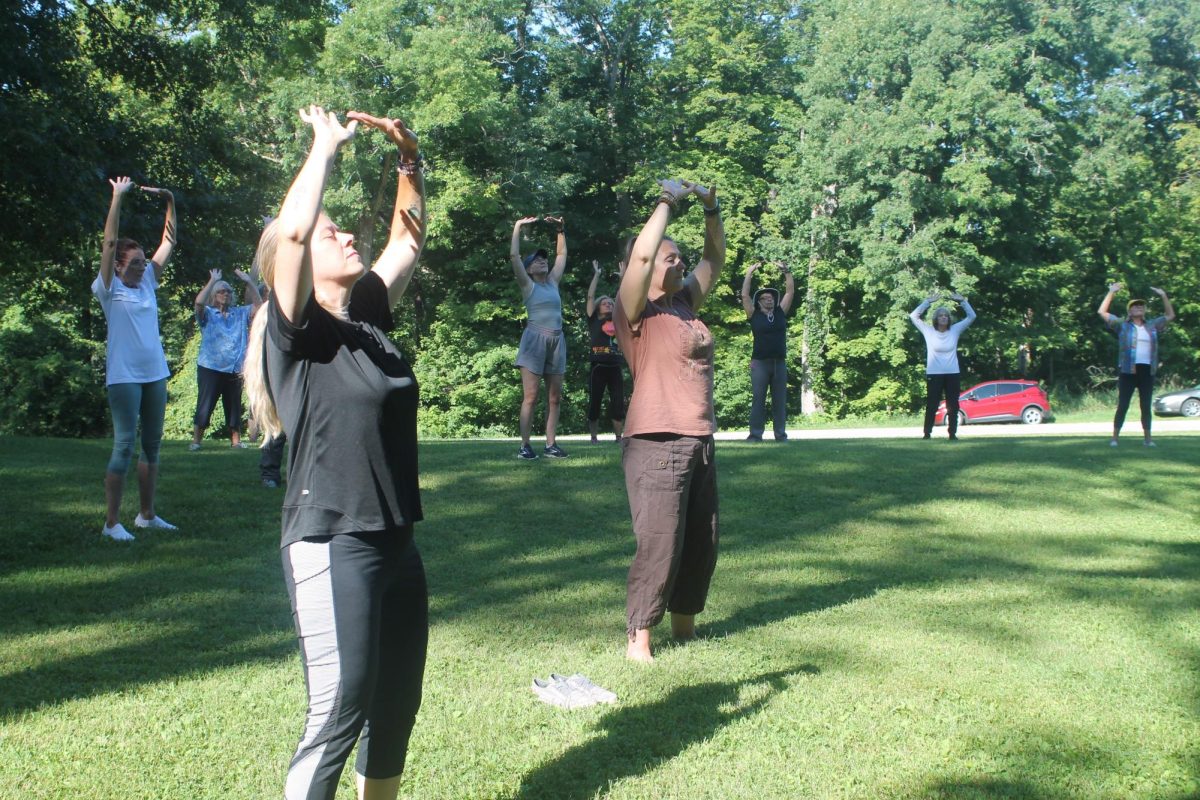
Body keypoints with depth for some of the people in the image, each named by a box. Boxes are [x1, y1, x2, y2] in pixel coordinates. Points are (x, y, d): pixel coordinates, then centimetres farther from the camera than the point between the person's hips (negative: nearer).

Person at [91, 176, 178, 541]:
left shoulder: (147, 284, 11)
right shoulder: (110, 289, -3)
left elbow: (168, 241, 15)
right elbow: (110, 242, -12)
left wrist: (169, 202, 9)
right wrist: (118, 197, -15)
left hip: (155, 374, 6)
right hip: (124, 375, -6)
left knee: (152, 445, 12)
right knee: (124, 446, -6)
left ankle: (147, 514, 23)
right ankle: (112, 522, 0)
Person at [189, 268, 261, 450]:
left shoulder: (240, 313, 12)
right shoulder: (207, 314, 5)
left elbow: (258, 305, 2)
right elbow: (199, 302, -15)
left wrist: (249, 282, -4)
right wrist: (212, 281, -10)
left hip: (234, 370, 3)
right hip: (210, 368, -3)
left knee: (234, 407, 10)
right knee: (205, 406, -3)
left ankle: (236, 440, 17)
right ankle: (196, 440, 2)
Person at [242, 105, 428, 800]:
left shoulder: (367, 317, 10)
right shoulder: (295, 332, -9)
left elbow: (410, 238, 20)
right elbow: (290, 230, -25)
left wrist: (409, 157, 9)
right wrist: (326, 147, -12)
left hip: (396, 540, 8)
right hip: (332, 544, -7)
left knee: (397, 707, 15)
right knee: (340, 712, -6)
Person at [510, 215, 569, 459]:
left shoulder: (553, 282, 15)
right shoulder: (528, 285, 3)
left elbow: (562, 254, 24)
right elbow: (514, 256, -5)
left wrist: (560, 229, 21)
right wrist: (518, 227, -2)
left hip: (557, 341, 5)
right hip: (535, 339, -5)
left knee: (554, 397, 3)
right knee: (530, 396, -8)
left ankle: (550, 445, 7)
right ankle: (524, 446, -6)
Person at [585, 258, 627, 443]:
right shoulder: (594, 321, 7)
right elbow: (590, 296, 3)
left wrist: (623, 277, 18)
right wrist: (596, 275, 6)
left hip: (616, 368, 3)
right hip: (598, 367, -3)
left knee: (618, 403, -1)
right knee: (594, 403, 0)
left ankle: (618, 436, 8)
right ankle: (594, 437, 9)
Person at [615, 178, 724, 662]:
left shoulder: (685, 303, 15)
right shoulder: (637, 311, -5)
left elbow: (715, 259, 23)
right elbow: (640, 254, -20)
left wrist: (710, 208, 10)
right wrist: (668, 201, -10)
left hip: (700, 441, 8)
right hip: (657, 444, -8)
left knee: (702, 542, 12)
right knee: (659, 543, -10)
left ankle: (684, 624, 27)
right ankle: (637, 637, 1)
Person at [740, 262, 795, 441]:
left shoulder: (781, 313, 12)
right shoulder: (754, 315, 5)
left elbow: (790, 292, 10)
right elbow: (745, 295, -2)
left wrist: (786, 271, 4)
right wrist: (749, 273, -3)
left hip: (780, 362, 3)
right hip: (760, 362, -2)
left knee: (780, 400, 4)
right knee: (758, 399, -3)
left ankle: (781, 434, 7)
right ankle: (755, 434, -2)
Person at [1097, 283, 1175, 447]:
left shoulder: (1152, 326, 15)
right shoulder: (1122, 325, 4)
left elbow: (1170, 316, 23)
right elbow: (1102, 312, -1)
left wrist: (1163, 296, 18)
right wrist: (1111, 293, 0)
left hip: (1147, 371, 3)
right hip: (1127, 371, -3)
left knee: (1146, 406, 7)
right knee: (1123, 406, -3)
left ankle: (1147, 438, 15)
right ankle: (1114, 437, 1)